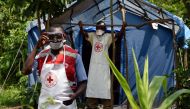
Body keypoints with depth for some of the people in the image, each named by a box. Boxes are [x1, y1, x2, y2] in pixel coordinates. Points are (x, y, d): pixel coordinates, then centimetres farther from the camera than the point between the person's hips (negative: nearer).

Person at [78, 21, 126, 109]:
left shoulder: (108, 37, 3)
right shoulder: (92, 36, 9)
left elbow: (118, 35, -9)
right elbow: (84, 34, -4)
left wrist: (123, 28, -25)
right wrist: (81, 27, -23)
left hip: (104, 66, -2)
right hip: (93, 66, 2)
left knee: (105, 88, -3)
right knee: (91, 87, 6)